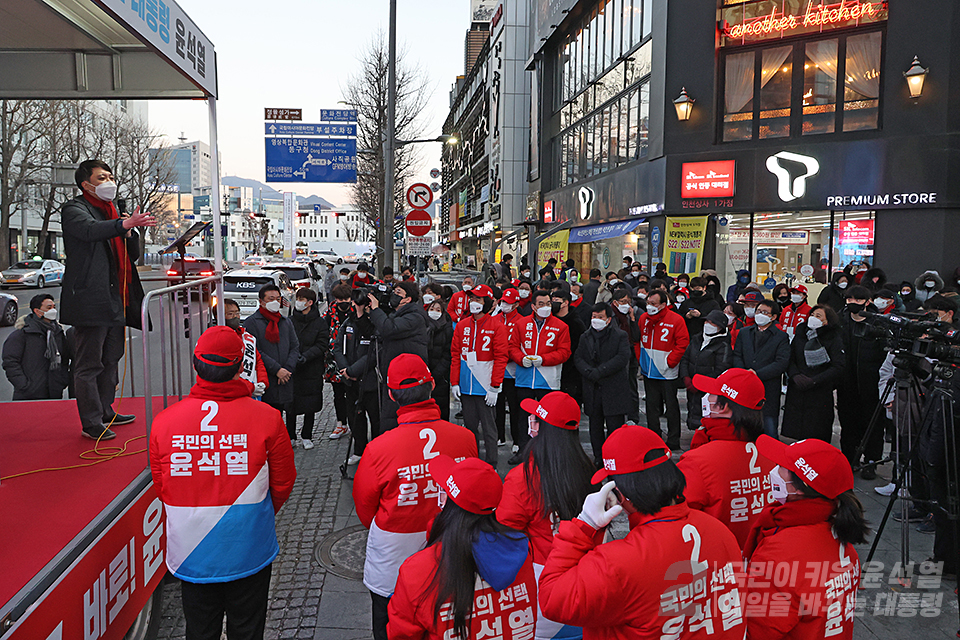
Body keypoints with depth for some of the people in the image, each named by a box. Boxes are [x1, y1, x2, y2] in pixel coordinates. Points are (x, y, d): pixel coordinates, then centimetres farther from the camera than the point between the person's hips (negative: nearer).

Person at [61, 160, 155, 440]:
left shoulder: (112, 213, 22)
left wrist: (130, 233, -2)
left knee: (110, 359, 16)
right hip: (89, 298, -9)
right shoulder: (74, 209, -2)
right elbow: (90, 230, -27)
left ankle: (106, 412, 28)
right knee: (89, 364, -4)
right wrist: (124, 224, -44)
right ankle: (91, 423, 2)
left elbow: (133, 256, 18)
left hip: (114, 299, 9)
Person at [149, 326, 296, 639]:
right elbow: (283, 483, -5)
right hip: (249, 551, -1)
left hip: (191, 554, 2)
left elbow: (161, 486, 1)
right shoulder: (266, 417, -17)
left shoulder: (163, 421, -12)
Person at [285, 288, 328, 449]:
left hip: (312, 370, -1)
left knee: (310, 405, 7)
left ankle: (307, 437, 21)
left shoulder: (320, 322, -1)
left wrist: (305, 357, -19)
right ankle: (291, 437, 18)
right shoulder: (289, 321, 5)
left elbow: (321, 345, -6)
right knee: (290, 405, 4)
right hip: (291, 369, 1)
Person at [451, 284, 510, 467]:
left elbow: (501, 358, -8)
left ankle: (491, 466, 10)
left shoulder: (497, 327, -5)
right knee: (470, 426, 13)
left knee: (488, 428, 2)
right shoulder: (462, 325, 9)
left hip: (486, 388, -4)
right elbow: (455, 355, 9)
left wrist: (494, 387, -13)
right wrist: (454, 383, 3)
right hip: (466, 388, 4)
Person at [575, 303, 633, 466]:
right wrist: (589, 372, -14)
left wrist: (599, 372, -17)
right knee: (595, 425, 10)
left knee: (614, 425, -3)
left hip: (614, 389, -4)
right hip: (592, 389, 4)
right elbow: (578, 357, 6)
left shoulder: (620, 336, 0)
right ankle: (598, 457, 21)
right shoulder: (586, 337, 13)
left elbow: (623, 358, -12)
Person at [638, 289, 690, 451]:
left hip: (667, 373, -5)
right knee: (652, 406, 13)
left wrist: (670, 361, -13)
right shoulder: (643, 319, 4)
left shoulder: (676, 320, -11)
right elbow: (638, 340, 15)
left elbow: (683, 343, -10)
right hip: (648, 371, 5)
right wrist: (640, 359, 7)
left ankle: (673, 441, 14)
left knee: (671, 406, 4)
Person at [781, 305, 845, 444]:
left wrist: (814, 380, -17)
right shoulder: (800, 334, 12)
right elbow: (789, 359, 10)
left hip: (821, 394, -4)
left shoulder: (835, 339, 0)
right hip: (796, 392, 4)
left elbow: (838, 367, -8)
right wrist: (795, 375, -11)